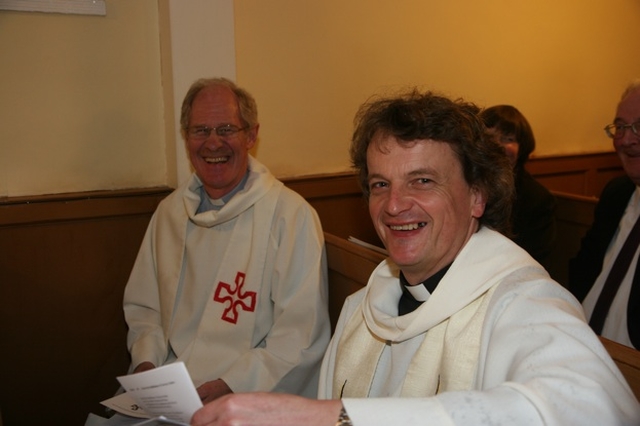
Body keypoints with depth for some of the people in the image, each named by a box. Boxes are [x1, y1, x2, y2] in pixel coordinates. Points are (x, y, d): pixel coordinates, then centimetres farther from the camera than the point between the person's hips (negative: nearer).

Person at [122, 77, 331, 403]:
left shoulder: (292, 215, -7)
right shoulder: (169, 212, 13)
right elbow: (143, 306, 20)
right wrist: (146, 362, 2)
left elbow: (301, 335, -11)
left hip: (246, 398, -4)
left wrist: (231, 386, -19)